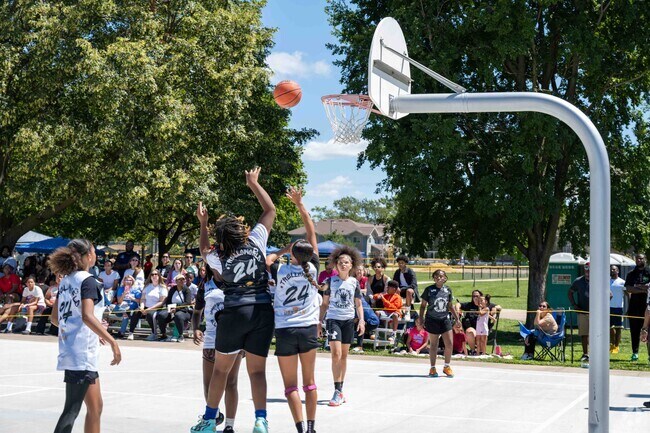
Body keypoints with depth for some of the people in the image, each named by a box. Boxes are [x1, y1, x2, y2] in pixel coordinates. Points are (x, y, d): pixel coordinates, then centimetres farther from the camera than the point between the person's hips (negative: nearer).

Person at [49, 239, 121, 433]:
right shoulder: (87, 281, -12)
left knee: (95, 406, 15)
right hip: (82, 353, -9)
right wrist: (112, 342, -24)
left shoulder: (66, 281, 12)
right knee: (71, 410, -7)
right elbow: (87, 316, -25)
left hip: (69, 349, 9)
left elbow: (55, 318, 17)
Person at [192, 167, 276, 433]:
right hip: (263, 311, 1)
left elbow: (204, 250, 25)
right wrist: (253, 183, 16)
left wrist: (203, 223, 30)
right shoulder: (255, 241, -3)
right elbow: (270, 210, 9)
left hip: (234, 313, -1)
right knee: (257, 370, 5)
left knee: (220, 369, 13)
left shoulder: (219, 258, -1)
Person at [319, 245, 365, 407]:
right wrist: (320, 321, 1)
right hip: (333, 319, -3)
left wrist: (361, 320, -1)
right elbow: (325, 303, 6)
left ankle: (340, 390, 19)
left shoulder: (354, 283, 6)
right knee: (336, 354, -16)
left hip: (349, 320, 3)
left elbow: (358, 304, 11)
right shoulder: (330, 281, 1)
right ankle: (337, 391, -14)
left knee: (344, 355, 9)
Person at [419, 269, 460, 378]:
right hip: (432, 320, -3)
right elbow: (423, 305, 1)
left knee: (449, 344, -1)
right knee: (434, 345, 4)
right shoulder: (429, 290, -4)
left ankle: (447, 366, 17)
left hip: (445, 319, 3)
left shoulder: (448, 290, 5)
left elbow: (450, 306, 15)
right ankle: (432, 368, 16)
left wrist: (457, 319, 14)